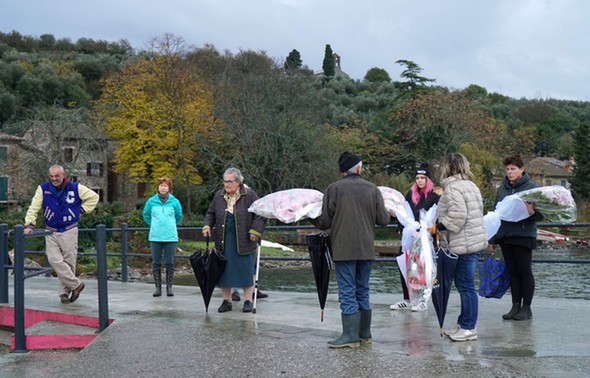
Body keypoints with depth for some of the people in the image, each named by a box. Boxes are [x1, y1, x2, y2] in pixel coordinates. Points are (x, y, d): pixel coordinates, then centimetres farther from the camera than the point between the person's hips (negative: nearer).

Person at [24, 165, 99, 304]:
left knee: (69, 262, 2)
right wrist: (30, 224, -13)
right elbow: (34, 207, -4)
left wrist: (81, 210, 1)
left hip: (69, 231, -1)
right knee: (55, 260, -12)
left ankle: (65, 292, 16)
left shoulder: (75, 188, -5)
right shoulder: (43, 188, -4)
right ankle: (76, 284, -1)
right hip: (50, 232, 1)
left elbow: (94, 197, 6)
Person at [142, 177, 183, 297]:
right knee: (156, 262, 4)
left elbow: (179, 216, 15)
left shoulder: (174, 202, 0)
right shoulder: (151, 201, 1)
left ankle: (169, 287, 10)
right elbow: (146, 215, 17)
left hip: (170, 237, -1)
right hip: (155, 237, 1)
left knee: (169, 263, 2)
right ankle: (158, 287, 11)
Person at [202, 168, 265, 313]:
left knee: (246, 271, 1)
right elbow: (210, 213, 18)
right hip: (223, 240, 4)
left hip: (244, 240, -4)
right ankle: (226, 301, 16)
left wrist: (255, 230, -11)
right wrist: (207, 226, 2)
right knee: (224, 270, 6)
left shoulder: (249, 195, -4)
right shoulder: (218, 195, 8)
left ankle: (248, 301, 11)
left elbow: (260, 214, -3)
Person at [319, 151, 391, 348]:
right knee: (362, 291, 14)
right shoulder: (372, 189, 2)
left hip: (344, 249, -4)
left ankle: (351, 335, -2)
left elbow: (325, 222, -7)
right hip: (366, 249, 4)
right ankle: (364, 333, 20)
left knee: (347, 293, -1)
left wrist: (322, 225, 15)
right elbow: (383, 219, 1)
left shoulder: (334, 189, -7)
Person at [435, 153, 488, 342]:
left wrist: (440, 225, -8)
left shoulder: (452, 187, -13)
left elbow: (457, 215, -23)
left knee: (466, 286, -4)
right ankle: (464, 324, 23)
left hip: (464, 244, -10)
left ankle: (468, 328, 2)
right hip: (475, 240, 10)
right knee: (464, 285, 16)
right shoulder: (470, 185, 17)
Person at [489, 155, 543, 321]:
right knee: (512, 272, 10)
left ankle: (526, 308, 9)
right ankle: (515, 306, 16)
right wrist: (493, 239, 15)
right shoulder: (502, 188, 10)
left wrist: (532, 212, -30)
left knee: (524, 271, 1)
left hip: (524, 236, -5)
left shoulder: (531, 187, -6)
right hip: (505, 236, 5)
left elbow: (541, 213, -7)